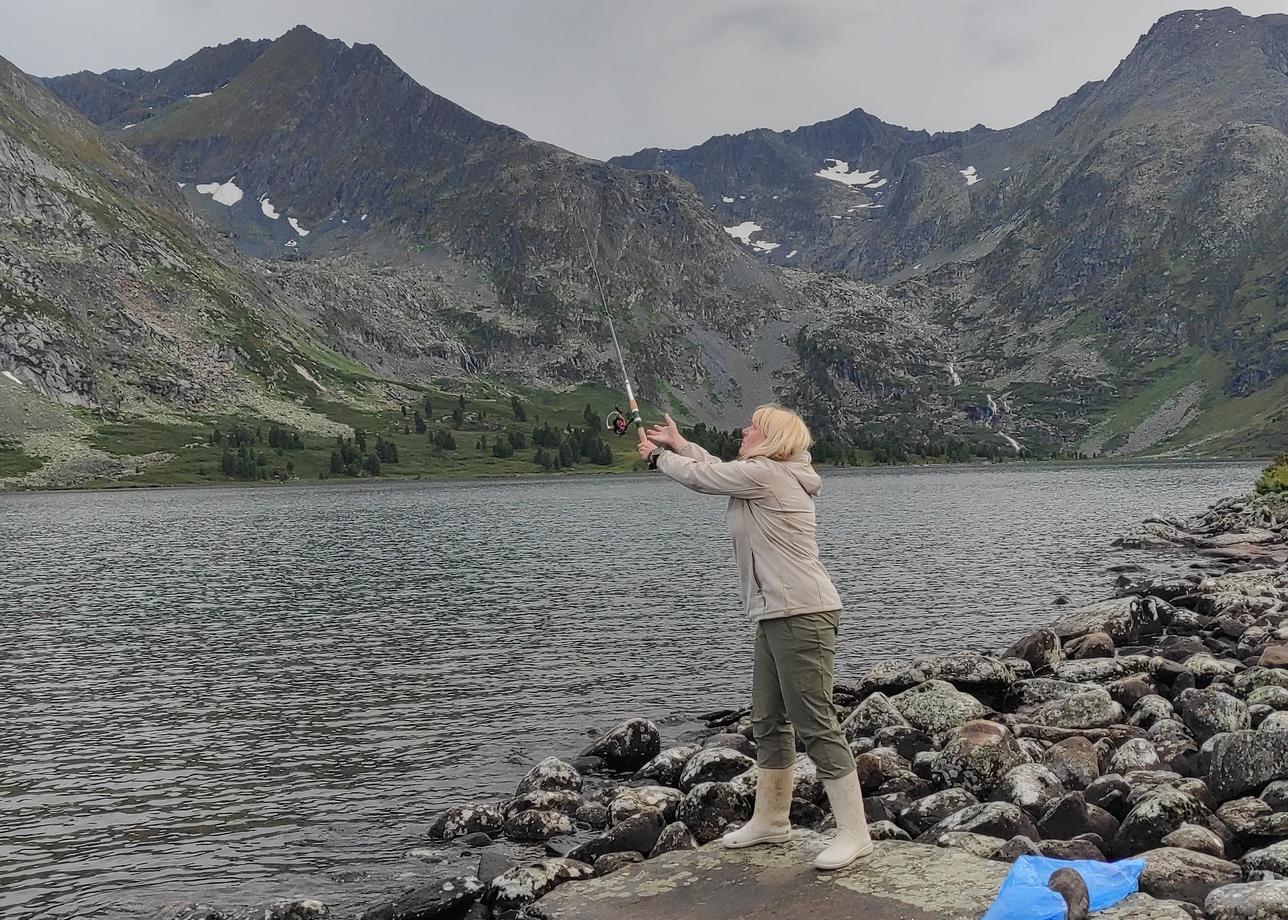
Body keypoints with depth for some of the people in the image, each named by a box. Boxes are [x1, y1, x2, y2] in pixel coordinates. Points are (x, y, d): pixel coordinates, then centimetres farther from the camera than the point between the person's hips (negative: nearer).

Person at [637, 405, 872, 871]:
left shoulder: (764, 474, -12)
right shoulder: (767, 477, 16)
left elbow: (700, 476, -3)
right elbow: (718, 471, 31)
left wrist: (658, 455, 14)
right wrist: (678, 444, 30)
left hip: (802, 615, -11)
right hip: (777, 616, 11)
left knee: (815, 723, -8)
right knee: (769, 722, 15)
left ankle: (853, 832, -3)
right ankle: (770, 820, 26)